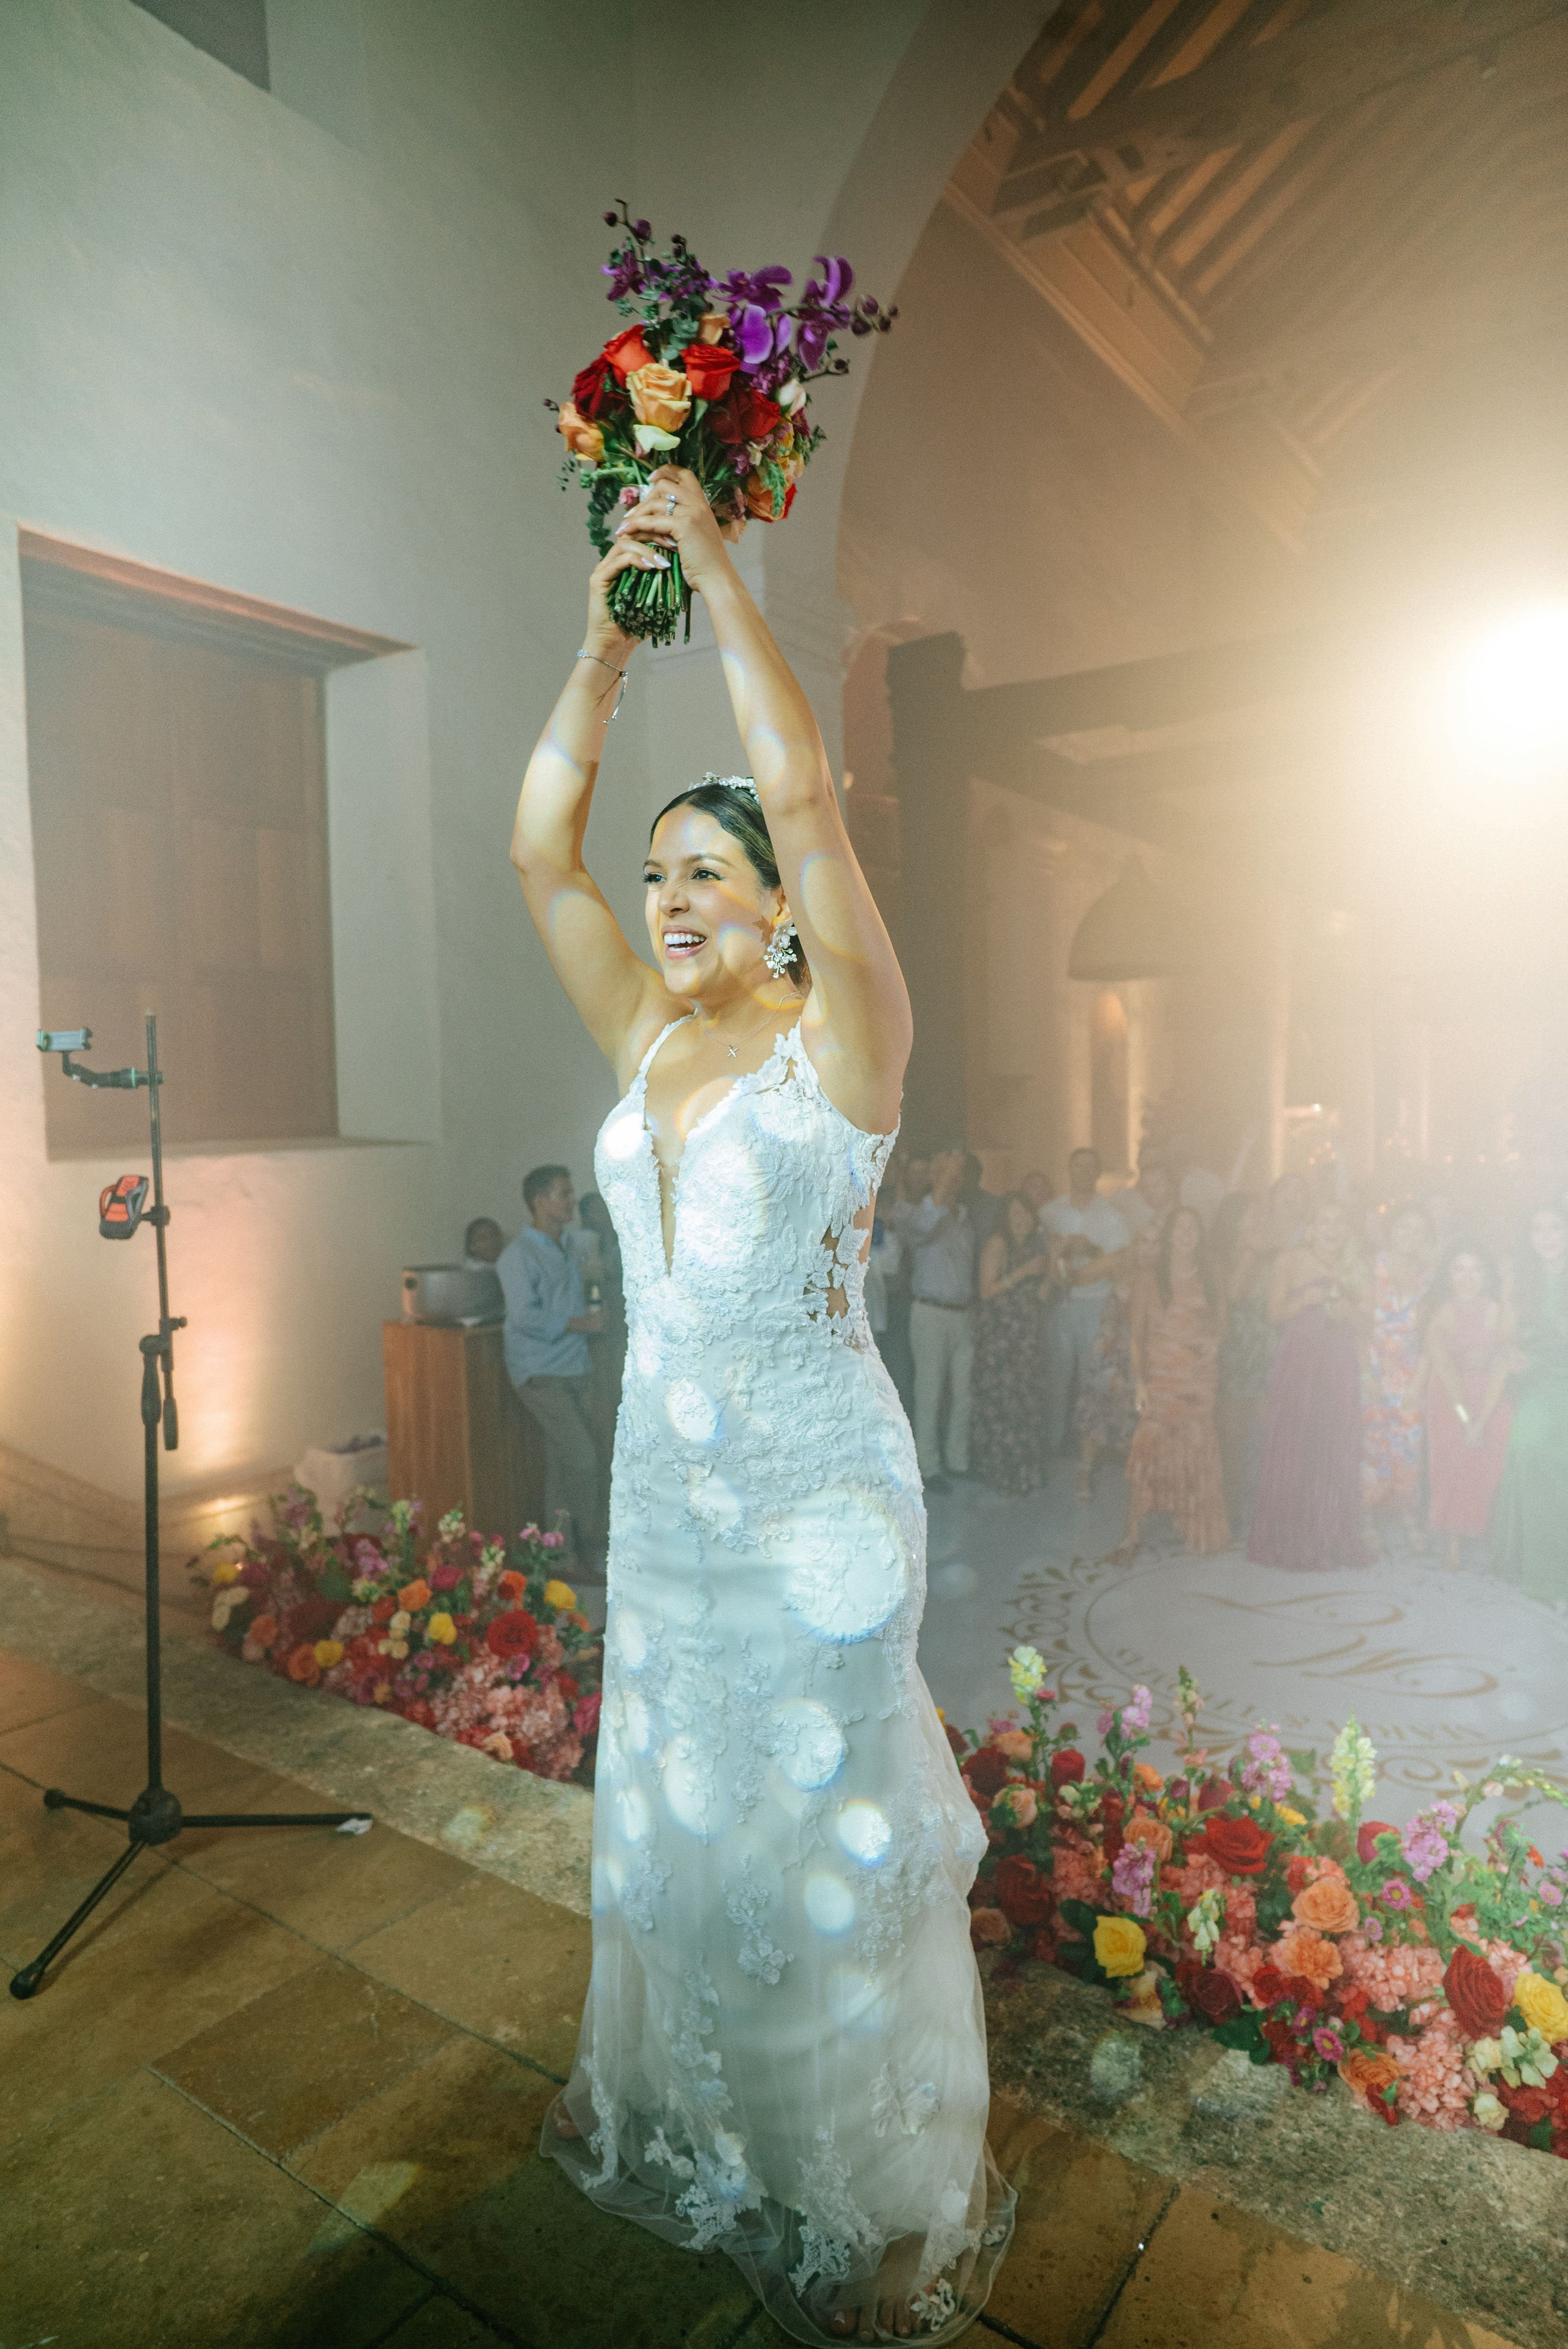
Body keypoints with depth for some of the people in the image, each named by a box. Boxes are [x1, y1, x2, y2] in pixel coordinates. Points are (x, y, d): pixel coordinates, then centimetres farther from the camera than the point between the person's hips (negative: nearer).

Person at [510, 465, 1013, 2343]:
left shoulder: (842, 1045, -12)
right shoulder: (645, 1040, 5)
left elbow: (804, 797, -23)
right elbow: (540, 849, 2)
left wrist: (721, 580, -13)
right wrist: (605, 636, -1)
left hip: (812, 1493, -6)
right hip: (663, 1483, 7)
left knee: (820, 1821, 9)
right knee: (673, 1805, 22)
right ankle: (685, 2118, 49)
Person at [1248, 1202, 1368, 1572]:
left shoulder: (1353, 1267, 15)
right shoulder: (1289, 1260, 5)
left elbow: (1363, 1317, 14)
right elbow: (1276, 1312, 0)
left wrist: (1347, 1311, -7)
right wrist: (1308, 1298, -15)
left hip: (1340, 1365, 3)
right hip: (1296, 1363, -3)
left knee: (1337, 1453, -1)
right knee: (1291, 1448, -4)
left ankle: (1331, 1541, 8)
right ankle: (1285, 1540, 4)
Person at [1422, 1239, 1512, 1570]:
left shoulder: (1497, 1312, -8)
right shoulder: (1439, 1313, -6)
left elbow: (1501, 1367, -10)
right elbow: (1442, 1367, -9)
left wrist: (1482, 1420, -16)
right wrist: (1465, 1416, -15)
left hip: (1492, 1402, 0)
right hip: (1448, 1401, 0)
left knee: (1487, 1472, -5)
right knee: (1449, 1471, -4)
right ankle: (1451, 1543, 3)